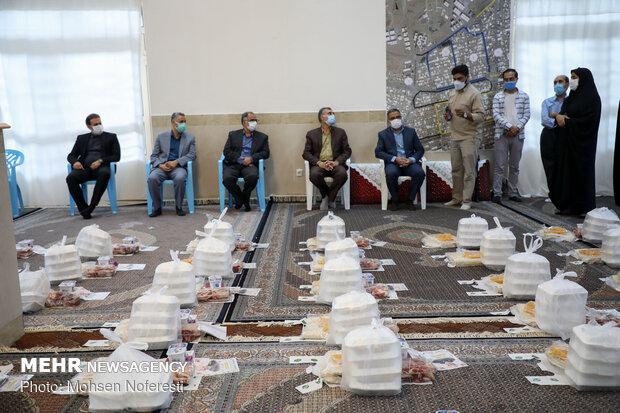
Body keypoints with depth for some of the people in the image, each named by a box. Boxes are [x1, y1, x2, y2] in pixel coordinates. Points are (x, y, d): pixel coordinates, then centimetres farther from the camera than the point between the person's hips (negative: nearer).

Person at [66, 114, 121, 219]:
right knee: (71, 177, -29)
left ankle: (91, 207, -36)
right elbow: (71, 155, 20)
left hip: (101, 167, -3)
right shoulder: (82, 138, 22)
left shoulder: (111, 137, 15)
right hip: (85, 168, 3)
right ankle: (83, 208, -22)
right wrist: (75, 162, -5)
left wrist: (101, 161, -12)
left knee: (104, 173, -39)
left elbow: (117, 156, 4)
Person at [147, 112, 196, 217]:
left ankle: (179, 207, -17)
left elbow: (192, 155, 1)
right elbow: (153, 156, 12)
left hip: (178, 167, -1)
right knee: (152, 178, -31)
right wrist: (160, 165, -11)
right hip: (162, 167, 1)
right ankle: (157, 208, -14)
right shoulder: (161, 136, 14)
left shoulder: (190, 138, 13)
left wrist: (176, 162, -14)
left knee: (180, 178, -36)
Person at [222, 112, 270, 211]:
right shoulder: (233, 135, 17)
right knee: (227, 178, -31)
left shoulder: (262, 137, 18)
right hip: (234, 164, 0)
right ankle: (239, 199, -3)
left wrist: (251, 158, -11)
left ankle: (245, 198, -5)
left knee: (253, 176, -35)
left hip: (250, 165, 0)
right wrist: (239, 159, -10)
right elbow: (227, 151, 6)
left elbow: (265, 153, 5)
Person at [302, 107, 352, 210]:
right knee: (314, 175, -34)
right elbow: (306, 153, 4)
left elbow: (347, 151, 9)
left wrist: (336, 162, -11)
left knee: (342, 174, -33)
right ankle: (327, 195, -4)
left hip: (335, 163, 1)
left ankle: (329, 197, -8)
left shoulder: (340, 132, 16)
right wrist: (319, 163, -14)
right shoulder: (311, 134, 12)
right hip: (319, 164, 0)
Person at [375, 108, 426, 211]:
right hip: (393, 163, -1)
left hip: (409, 163, 2)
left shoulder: (411, 131, 15)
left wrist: (411, 160, -10)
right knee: (391, 173, -36)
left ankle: (410, 199, -9)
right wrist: (395, 159, -15)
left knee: (420, 172, -30)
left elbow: (420, 149, 12)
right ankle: (394, 200, -12)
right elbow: (378, 152, -1)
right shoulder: (383, 134, 10)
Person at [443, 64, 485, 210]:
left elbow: (481, 116, -11)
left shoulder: (474, 94, -6)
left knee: (469, 172, -4)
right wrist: (448, 116, 2)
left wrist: (465, 114, -28)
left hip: (469, 138, -7)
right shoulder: (453, 94, 16)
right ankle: (457, 198, 20)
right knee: (456, 170, 11)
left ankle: (466, 201, 0)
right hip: (455, 138, 7)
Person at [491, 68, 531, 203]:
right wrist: (510, 126, -14)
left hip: (518, 135, 2)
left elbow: (526, 115, 4)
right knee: (499, 166, -4)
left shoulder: (523, 96, 9)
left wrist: (517, 127, -12)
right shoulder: (498, 97, 4)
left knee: (514, 166, 9)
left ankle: (513, 193, 16)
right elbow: (496, 115, -5)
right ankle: (497, 194, 0)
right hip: (502, 135, -2)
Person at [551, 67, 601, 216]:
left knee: (581, 171, -3)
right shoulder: (571, 97, 16)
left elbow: (588, 121, -17)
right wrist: (558, 116, -7)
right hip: (567, 142, 8)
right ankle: (569, 205, 11)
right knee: (566, 170, 5)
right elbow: (561, 113, 16)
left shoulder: (592, 98, -9)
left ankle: (585, 208, 6)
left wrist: (566, 121, -14)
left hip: (581, 142, -8)